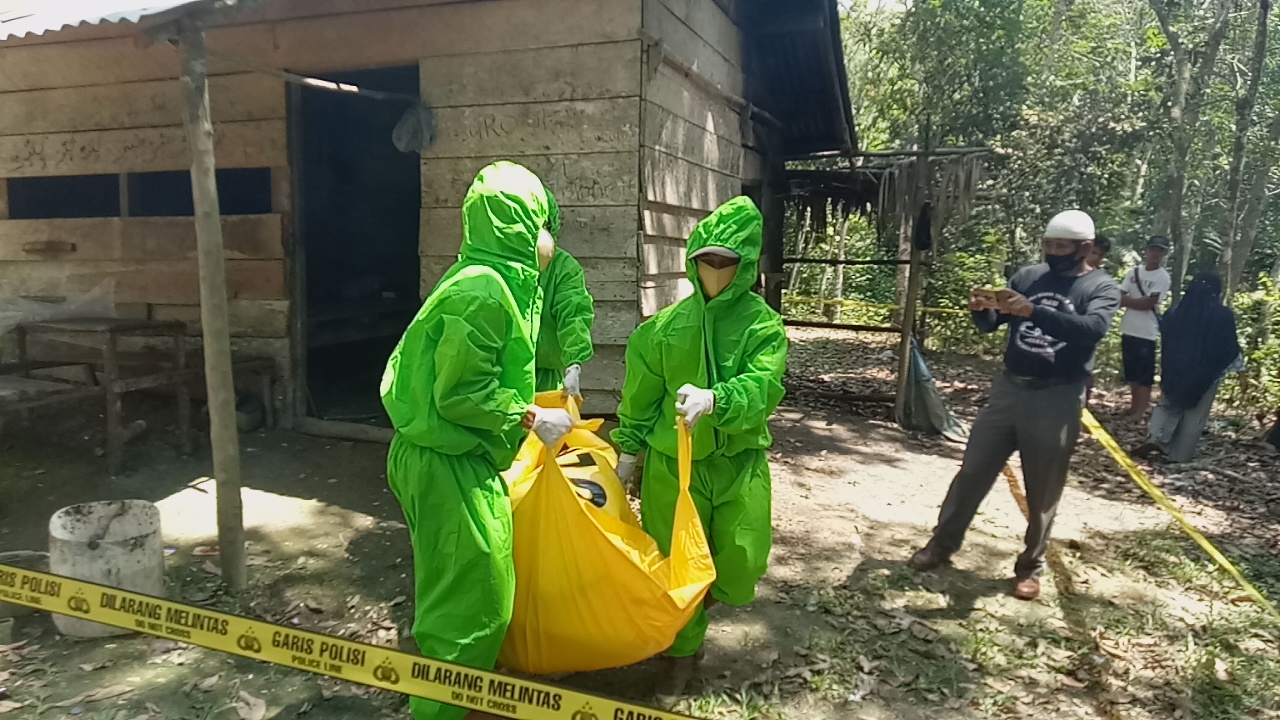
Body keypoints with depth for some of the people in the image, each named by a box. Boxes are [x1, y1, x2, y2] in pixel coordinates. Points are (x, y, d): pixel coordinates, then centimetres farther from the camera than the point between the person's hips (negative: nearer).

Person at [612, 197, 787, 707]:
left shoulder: (763, 324, -6)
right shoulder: (666, 326, -1)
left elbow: (762, 388, -20)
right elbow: (640, 396, 7)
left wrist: (714, 399, -39)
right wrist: (629, 450, 11)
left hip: (740, 461, -1)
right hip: (672, 462, 1)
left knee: (741, 568, 0)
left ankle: (712, 586, 38)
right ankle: (683, 651, 32)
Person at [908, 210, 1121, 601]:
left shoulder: (1102, 288, -5)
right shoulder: (1028, 276, 6)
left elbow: (1092, 328, -25)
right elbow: (991, 324, 4)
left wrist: (1033, 311, -38)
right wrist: (980, 309, -20)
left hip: (1057, 400, -3)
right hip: (1008, 389, 3)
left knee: (1043, 491, 8)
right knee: (972, 471, 8)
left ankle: (1031, 565, 24)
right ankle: (942, 544, 21)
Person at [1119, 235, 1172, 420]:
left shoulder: (1163, 277, -7)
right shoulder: (1134, 272, 8)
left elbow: (1148, 303, -15)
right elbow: (1118, 297, 3)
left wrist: (1127, 300, -6)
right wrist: (1137, 301, -13)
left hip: (1147, 333, -5)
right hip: (1128, 330, 5)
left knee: (1145, 374, -1)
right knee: (1132, 372, 13)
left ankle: (1141, 411, 5)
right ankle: (1133, 407, 24)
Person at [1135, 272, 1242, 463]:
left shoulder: (1174, 312, -3)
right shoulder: (1223, 315, -13)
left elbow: (1166, 343, 7)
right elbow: (1230, 348, -5)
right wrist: (1241, 369, 10)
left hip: (1175, 370, 3)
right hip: (1207, 374, -3)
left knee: (1169, 405, 19)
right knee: (1195, 415, 9)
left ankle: (1157, 439, -2)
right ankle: (1180, 455, 12)